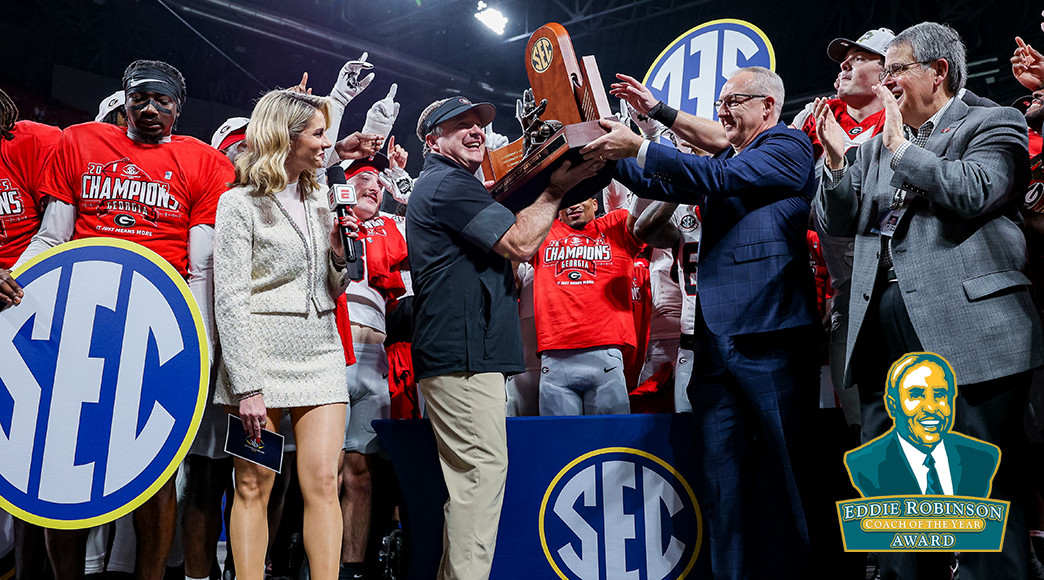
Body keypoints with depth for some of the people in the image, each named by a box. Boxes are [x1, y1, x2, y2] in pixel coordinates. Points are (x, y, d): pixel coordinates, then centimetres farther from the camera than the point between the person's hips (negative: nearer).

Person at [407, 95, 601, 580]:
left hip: (460, 352, 11)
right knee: (483, 466, -10)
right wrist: (557, 189, -2)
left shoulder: (440, 187, 25)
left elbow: (499, 253, 28)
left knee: (467, 471, 13)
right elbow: (520, 244, -15)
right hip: (463, 352, -11)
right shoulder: (449, 184, -9)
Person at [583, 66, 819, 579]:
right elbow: (661, 185, 23)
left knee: (789, 475, 1)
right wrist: (609, 154, 9)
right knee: (722, 483, 6)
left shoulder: (789, 147, 1)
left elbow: (720, 177, -13)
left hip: (768, 338, -7)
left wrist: (637, 146, -15)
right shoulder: (727, 159, 24)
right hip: (716, 340, 7)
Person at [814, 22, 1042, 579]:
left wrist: (902, 146, -5)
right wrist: (836, 159, 3)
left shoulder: (994, 124, 5)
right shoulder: (875, 145, 22)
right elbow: (837, 222, 18)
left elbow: (975, 192, -14)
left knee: (984, 487, -3)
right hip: (884, 336, 6)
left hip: (965, 329, -6)